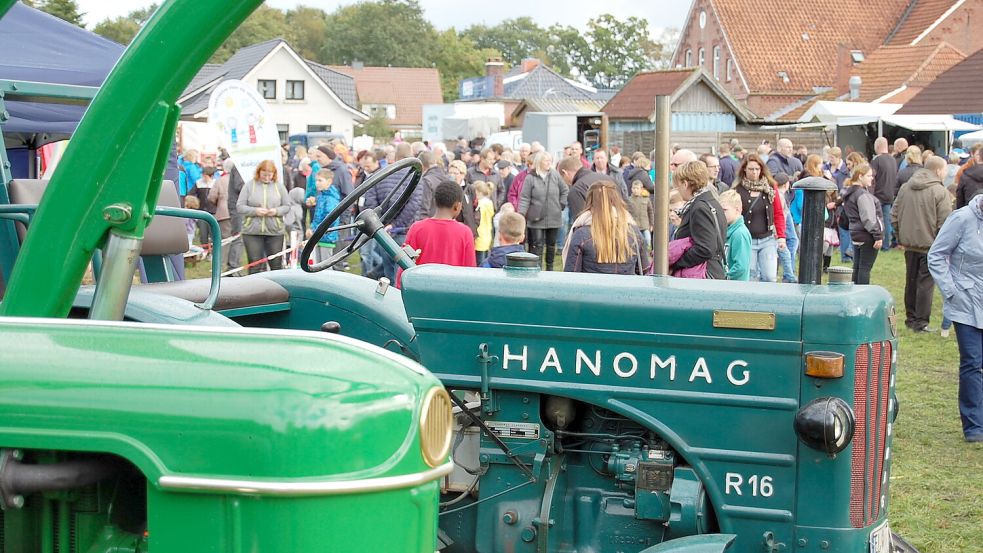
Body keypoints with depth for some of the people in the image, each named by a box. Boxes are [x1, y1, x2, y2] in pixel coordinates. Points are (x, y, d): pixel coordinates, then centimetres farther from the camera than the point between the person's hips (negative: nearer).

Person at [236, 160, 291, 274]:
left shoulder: (279, 186, 5)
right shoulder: (249, 185, 1)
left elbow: (287, 206, 8)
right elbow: (239, 207, 0)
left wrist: (277, 211, -12)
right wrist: (255, 211, -15)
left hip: (275, 231, 1)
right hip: (252, 231, -1)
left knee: (276, 265, 6)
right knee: (254, 266, 1)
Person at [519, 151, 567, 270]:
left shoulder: (555, 175, 1)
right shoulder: (530, 178, -7)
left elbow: (564, 190, 15)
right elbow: (525, 198, -8)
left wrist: (562, 204, 7)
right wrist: (521, 214, -16)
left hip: (553, 218, 3)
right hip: (536, 219, -3)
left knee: (551, 244, 13)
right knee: (537, 245, -4)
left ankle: (550, 268, 26)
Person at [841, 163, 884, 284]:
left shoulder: (849, 193, 13)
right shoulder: (862, 195, -17)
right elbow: (868, 218, -21)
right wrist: (878, 235, -18)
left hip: (856, 234, 9)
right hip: (867, 236, -9)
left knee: (857, 267, 13)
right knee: (865, 268, -6)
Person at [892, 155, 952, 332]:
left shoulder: (905, 187, 5)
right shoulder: (940, 192, -14)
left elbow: (894, 216, 8)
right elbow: (944, 223, -16)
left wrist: (901, 238, 15)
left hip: (909, 244, 6)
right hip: (930, 245, -6)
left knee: (911, 282, 16)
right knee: (926, 283, 1)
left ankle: (911, 318, 24)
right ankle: (921, 322, 2)